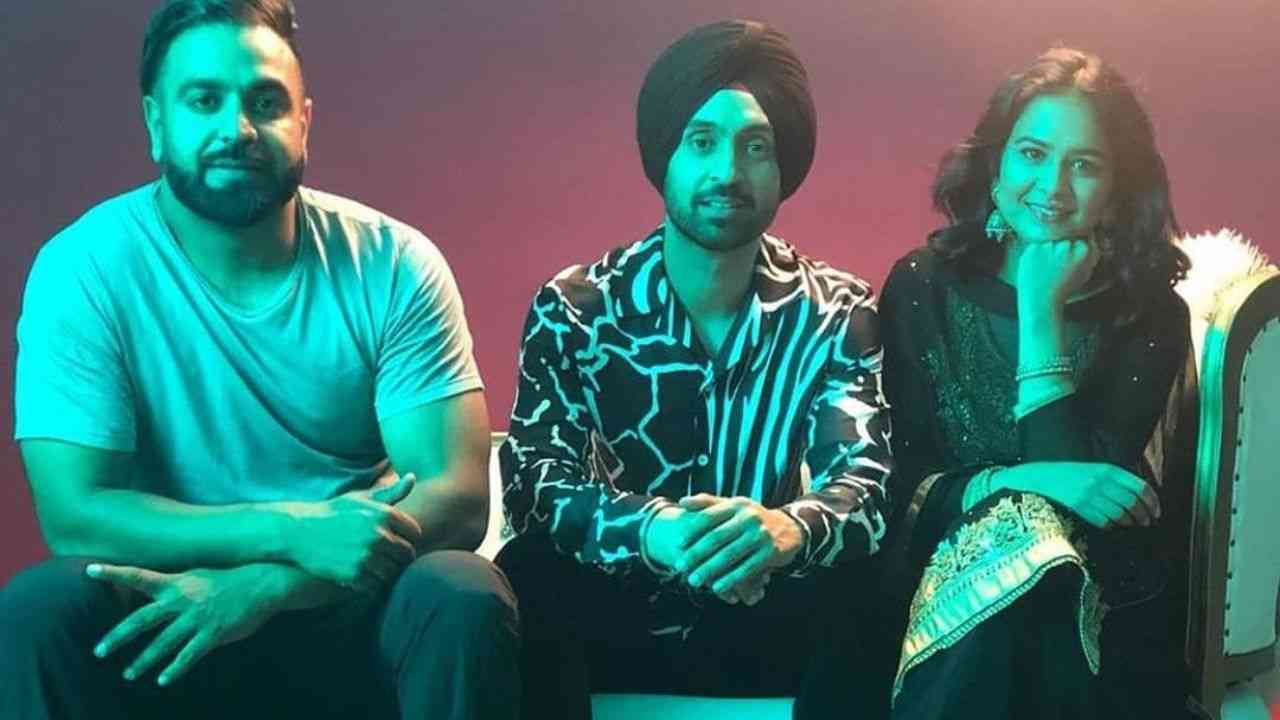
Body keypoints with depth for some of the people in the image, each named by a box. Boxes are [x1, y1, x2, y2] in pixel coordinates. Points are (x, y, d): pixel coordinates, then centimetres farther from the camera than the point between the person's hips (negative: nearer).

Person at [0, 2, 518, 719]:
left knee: (462, 598, -30)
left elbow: (454, 495, -13)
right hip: (177, 611, 0)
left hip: (356, 611, 0)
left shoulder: (394, 265, -8)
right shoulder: (82, 269, -9)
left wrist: (262, 584, -27)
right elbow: (74, 513, -15)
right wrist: (293, 530, -28)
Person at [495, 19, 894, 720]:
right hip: (618, 615, 0)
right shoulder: (574, 309, -5)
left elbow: (870, 483, -17)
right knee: (528, 582, -32)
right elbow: (535, 482, -17)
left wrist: (788, 527, -43)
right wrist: (649, 529, -41)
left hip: (768, 627, 1)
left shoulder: (836, 314, -3)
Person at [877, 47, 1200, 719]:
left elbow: (1085, 486, -14)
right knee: (1022, 522, -31)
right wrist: (1025, 482, -22)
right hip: (941, 579, 1)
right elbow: (900, 479, -5)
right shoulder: (923, 286, 1)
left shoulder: (1151, 313, -2)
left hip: (1099, 608, 0)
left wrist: (1040, 311, -14)